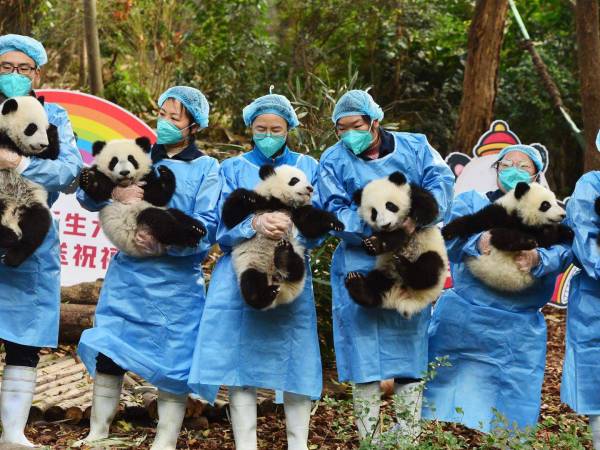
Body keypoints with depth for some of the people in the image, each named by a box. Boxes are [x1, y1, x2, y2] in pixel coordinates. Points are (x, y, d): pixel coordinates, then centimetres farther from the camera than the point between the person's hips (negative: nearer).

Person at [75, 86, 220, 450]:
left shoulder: (206, 168, 0)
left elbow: (207, 226, -10)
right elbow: (86, 193, 5)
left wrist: (166, 243, -24)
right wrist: (115, 192, -17)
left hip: (176, 280, -3)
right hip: (128, 273, 3)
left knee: (174, 359, 0)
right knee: (108, 351, 2)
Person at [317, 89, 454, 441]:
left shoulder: (415, 147, 7)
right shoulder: (334, 160, 4)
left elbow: (441, 181, -8)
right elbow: (334, 211, -6)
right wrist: (371, 227, -23)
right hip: (361, 267, -1)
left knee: (411, 348, 4)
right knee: (365, 356, -1)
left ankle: (410, 438, 12)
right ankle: (369, 440, 6)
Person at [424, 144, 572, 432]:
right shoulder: (471, 201, 12)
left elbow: (561, 251, -7)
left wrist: (537, 259, -31)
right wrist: (478, 243, -33)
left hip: (519, 333, 1)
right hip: (460, 320, -1)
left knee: (510, 416, 0)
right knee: (443, 392, -1)